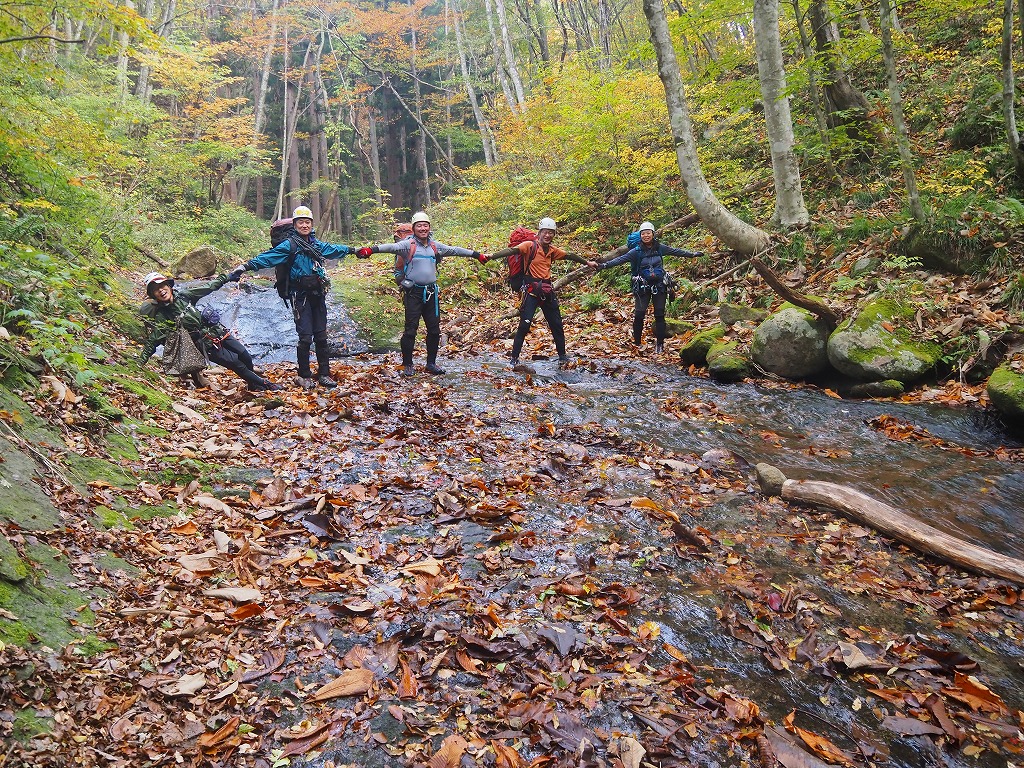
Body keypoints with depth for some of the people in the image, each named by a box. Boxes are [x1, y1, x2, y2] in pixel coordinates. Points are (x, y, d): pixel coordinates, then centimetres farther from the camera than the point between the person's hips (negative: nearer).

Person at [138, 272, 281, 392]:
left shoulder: (184, 296, 1)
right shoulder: (161, 317, -10)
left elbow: (208, 287, 11)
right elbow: (151, 343, -8)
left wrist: (225, 277, 14)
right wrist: (139, 362, -15)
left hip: (218, 331, 5)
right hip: (205, 344, -5)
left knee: (246, 358, 2)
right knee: (236, 364, -10)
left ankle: (254, 385, 25)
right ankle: (264, 384, 6)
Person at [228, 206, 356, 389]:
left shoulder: (316, 243, 14)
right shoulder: (290, 244, -7)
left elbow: (333, 249, 33)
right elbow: (268, 257, -19)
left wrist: (352, 249, 46)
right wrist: (245, 266, -32)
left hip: (318, 294, 6)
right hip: (301, 296, -6)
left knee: (321, 336, 8)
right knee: (305, 337, -7)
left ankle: (324, 374, 15)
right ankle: (304, 376, 6)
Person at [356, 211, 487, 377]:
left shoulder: (435, 245, 11)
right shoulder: (408, 244, -6)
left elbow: (454, 250, 19)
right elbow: (392, 247, -22)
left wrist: (476, 254, 22)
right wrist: (372, 249, -40)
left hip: (431, 292, 5)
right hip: (413, 293, -5)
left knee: (434, 329, 10)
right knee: (410, 330, -2)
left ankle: (431, 363, 23)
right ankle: (407, 364, 10)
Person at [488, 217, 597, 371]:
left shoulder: (553, 250, 11)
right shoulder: (530, 246, -7)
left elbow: (570, 256, 25)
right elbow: (512, 250, -21)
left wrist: (587, 262, 36)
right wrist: (492, 256, -34)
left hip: (547, 290, 6)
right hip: (531, 290, -6)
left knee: (557, 325, 11)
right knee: (524, 325, -12)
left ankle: (562, 356, 25)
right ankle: (514, 359, -3)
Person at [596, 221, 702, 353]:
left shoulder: (660, 248, 2)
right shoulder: (636, 251, -5)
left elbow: (676, 251, 13)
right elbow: (620, 259, -13)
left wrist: (694, 253, 19)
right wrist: (602, 265, -25)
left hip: (659, 286, 2)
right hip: (643, 287, -2)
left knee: (660, 315, 2)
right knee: (639, 315, -8)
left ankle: (660, 343, 11)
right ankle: (637, 343, 5)